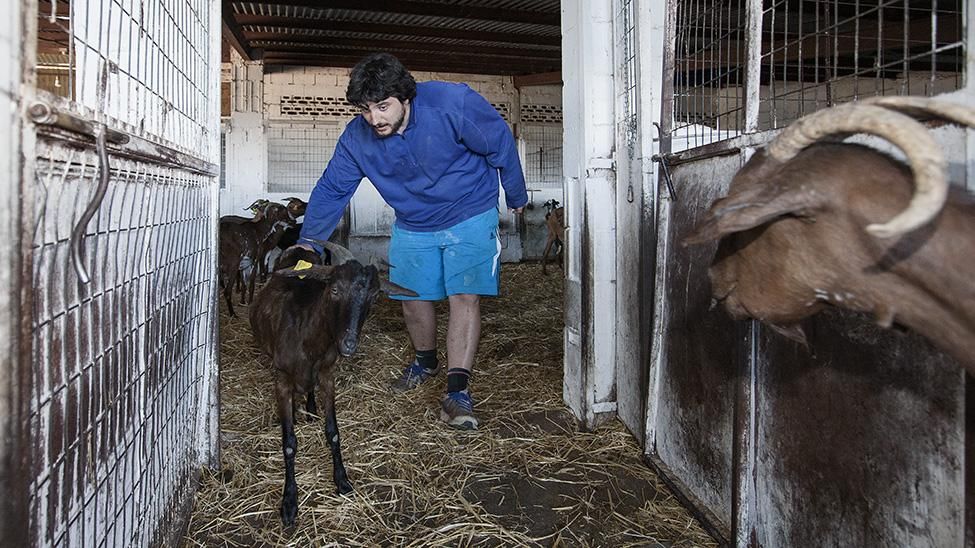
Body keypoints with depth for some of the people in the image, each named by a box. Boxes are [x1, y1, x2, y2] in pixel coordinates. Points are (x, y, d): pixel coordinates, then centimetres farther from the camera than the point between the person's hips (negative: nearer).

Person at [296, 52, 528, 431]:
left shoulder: (453, 103, -27)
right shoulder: (356, 138, -15)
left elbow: (500, 144, -14)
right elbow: (331, 189, -5)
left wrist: (516, 196, -1)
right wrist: (309, 241, -14)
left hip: (469, 215, -4)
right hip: (413, 226, 4)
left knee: (464, 296, -14)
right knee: (413, 299, 9)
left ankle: (458, 391, -13)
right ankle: (425, 361, 37)